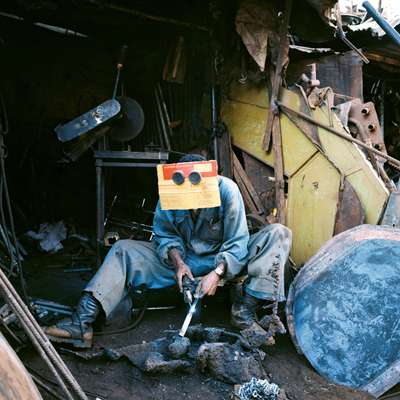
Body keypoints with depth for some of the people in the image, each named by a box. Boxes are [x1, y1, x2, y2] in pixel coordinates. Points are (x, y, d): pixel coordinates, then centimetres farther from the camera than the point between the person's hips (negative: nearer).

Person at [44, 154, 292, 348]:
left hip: (223, 260, -2)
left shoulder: (226, 190, -23)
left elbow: (237, 245, -19)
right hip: (184, 259, 3)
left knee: (279, 234, -25)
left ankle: (245, 308, -28)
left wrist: (217, 273, -34)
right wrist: (178, 262, -20)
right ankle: (83, 322, -24)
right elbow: (165, 235, -2)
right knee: (124, 250, -13)